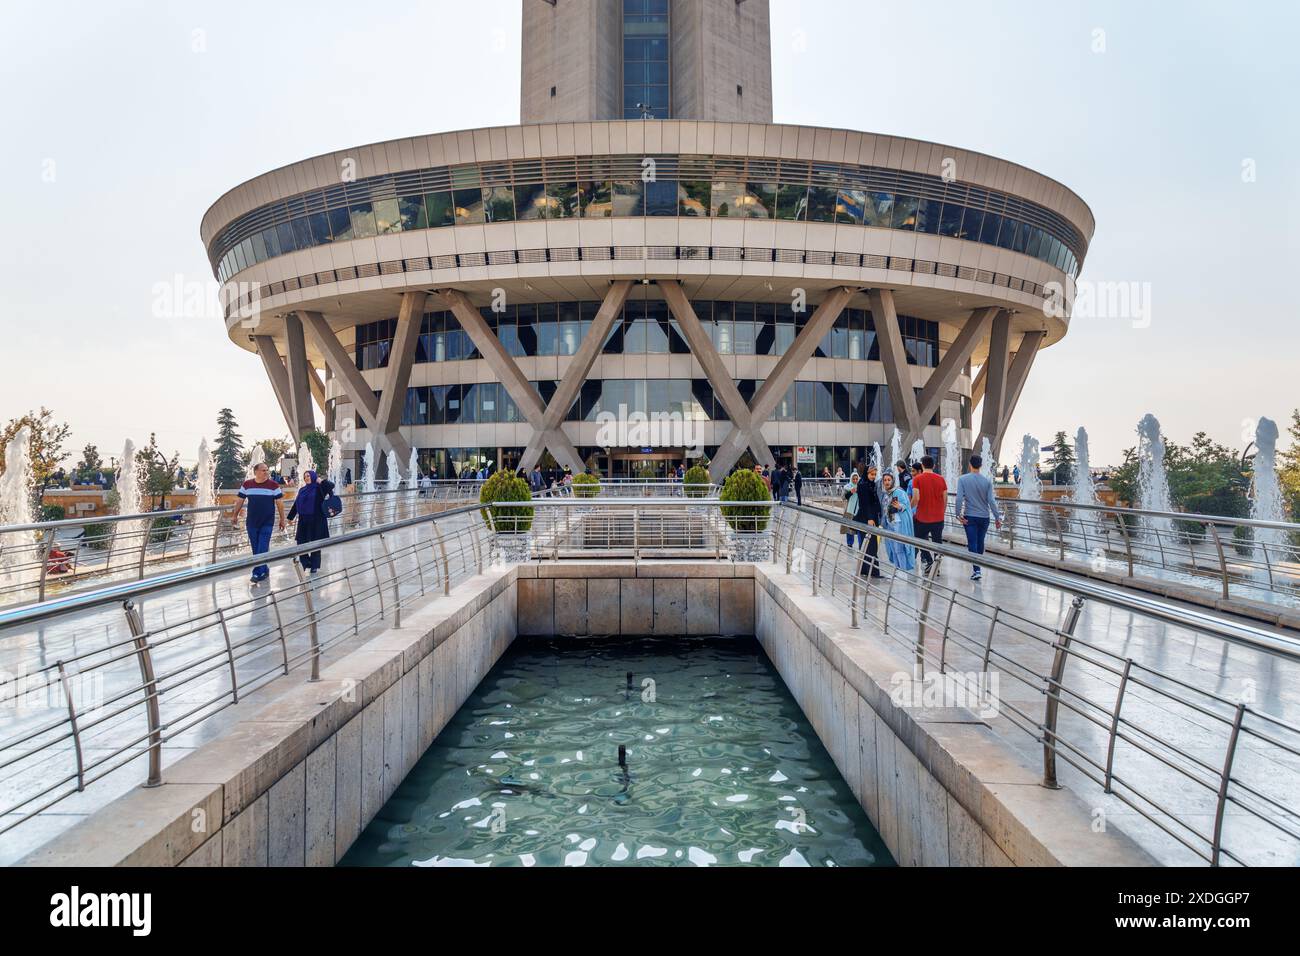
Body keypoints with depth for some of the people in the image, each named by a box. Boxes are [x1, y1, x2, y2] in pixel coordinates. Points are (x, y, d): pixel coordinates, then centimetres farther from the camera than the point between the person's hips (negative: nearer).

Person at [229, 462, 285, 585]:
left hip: (267, 523, -3)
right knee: (256, 550, 10)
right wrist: (235, 516, 15)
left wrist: (282, 519, 1)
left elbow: (279, 503, 0)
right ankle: (264, 571, 23)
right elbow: (240, 501, 11)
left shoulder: (273, 485, -5)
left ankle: (257, 573, -2)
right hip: (252, 523, 3)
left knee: (262, 549, -6)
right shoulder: (247, 484, 1)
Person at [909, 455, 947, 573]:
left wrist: (910, 509, 0)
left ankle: (929, 561, -2)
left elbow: (916, 498, -17)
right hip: (938, 518, 3)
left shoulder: (917, 479, -9)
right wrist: (942, 513, 17)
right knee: (938, 543, 12)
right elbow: (945, 500, 4)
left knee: (921, 540, 13)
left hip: (922, 518, -3)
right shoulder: (941, 479, 1)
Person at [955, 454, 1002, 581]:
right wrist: (997, 517, -1)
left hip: (970, 517, -2)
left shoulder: (963, 479, -8)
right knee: (980, 542, 17)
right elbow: (991, 501, -6)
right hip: (984, 517, 2)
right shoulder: (987, 481, -3)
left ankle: (976, 570, -11)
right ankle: (978, 564, 34)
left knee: (972, 543, -2)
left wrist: (958, 514, -10)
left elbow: (959, 498, -15)